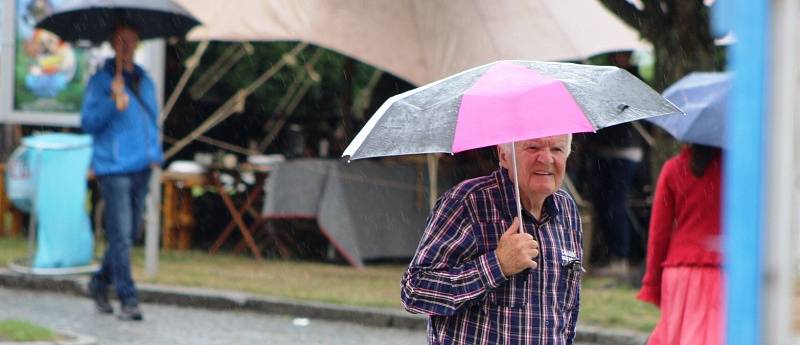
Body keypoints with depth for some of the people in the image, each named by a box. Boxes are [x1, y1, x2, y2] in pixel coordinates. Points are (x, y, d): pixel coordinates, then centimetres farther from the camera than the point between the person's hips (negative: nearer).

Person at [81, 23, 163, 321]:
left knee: (130, 233, 11)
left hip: (141, 167, 6)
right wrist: (113, 103, -23)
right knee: (121, 235, -8)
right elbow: (88, 123, -8)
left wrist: (155, 153, 11)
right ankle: (128, 300, -5)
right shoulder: (101, 81, -2)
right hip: (113, 167, -6)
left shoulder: (145, 81, 17)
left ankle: (100, 282, 30)